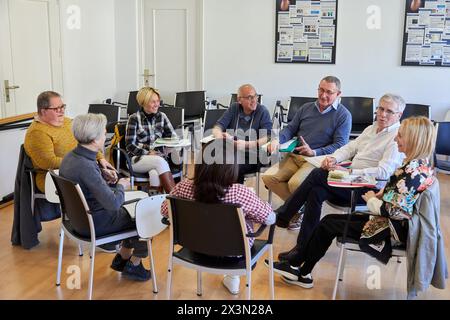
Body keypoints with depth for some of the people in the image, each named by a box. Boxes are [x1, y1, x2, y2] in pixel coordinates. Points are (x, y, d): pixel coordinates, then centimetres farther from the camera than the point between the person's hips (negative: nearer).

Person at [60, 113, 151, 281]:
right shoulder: (86, 167, -32)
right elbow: (113, 203, -31)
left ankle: (122, 257, 30)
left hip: (80, 216, 9)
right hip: (94, 224, -9)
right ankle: (134, 265, 20)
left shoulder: (70, 156, -2)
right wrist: (121, 186, -12)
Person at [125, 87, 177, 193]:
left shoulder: (161, 116, 8)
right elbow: (130, 145, -5)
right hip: (138, 158, -3)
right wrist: (148, 153, -17)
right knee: (160, 162, -34)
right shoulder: (134, 119, -3)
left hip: (159, 156, 3)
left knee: (155, 173, -34)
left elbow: (173, 136, 8)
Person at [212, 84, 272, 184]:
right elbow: (217, 128, 6)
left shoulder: (262, 111, 0)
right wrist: (221, 137, -18)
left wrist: (246, 144, -25)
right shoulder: (234, 108, 11)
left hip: (252, 156, -3)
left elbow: (267, 138, -10)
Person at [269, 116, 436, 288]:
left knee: (327, 225, 2)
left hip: (392, 229, -9)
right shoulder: (418, 163, 4)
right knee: (329, 219, 9)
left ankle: (302, 272, 20)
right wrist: (381, 194, -2)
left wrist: (371, 200, -10)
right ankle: (295, 265, 15)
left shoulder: (414, 170, -25)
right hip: (389, 221, 9)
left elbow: (393, 211, -27)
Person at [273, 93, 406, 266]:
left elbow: (383, 172, -19)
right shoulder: (372, 128, 19)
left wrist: (348, 171, -22)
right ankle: (303, 248, -15)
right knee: (316, 192, -19)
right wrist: (334, 158, -6)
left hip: (370, 189, -8)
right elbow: (350, 147, 16)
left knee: (317, 174, -19)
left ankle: (282, 215, -8)